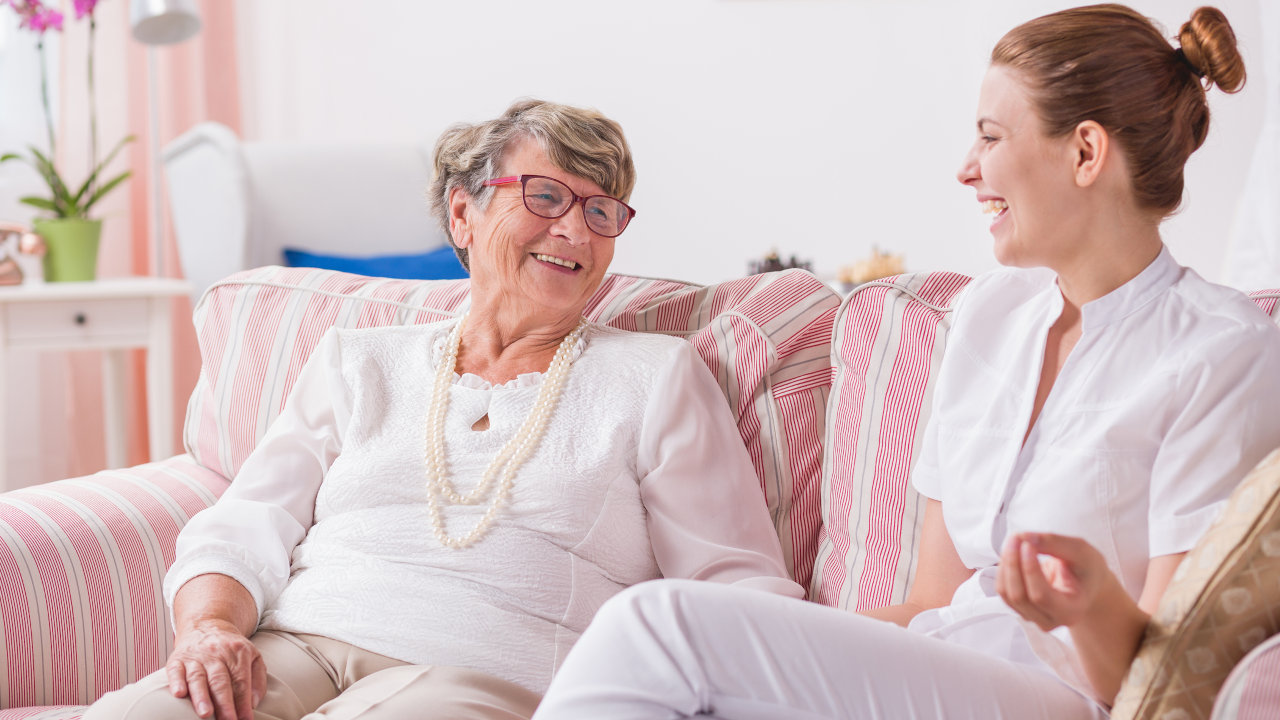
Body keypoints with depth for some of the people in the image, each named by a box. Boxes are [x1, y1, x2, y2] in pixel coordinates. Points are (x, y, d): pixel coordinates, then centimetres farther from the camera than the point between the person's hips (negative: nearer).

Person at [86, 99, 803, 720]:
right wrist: (209, 626, -9)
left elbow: (740, 584, 9)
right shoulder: (359, 360, 21)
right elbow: (242, 534, 14)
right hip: (298, 647, 2)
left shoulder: (658, 378, 14)